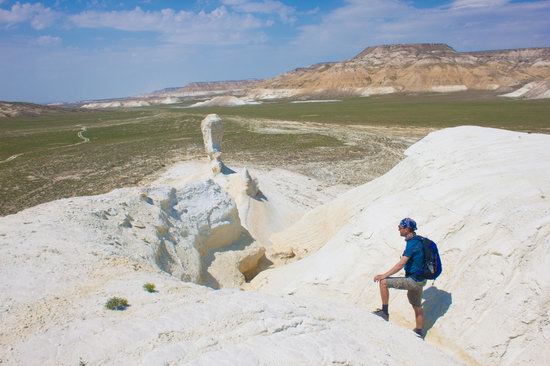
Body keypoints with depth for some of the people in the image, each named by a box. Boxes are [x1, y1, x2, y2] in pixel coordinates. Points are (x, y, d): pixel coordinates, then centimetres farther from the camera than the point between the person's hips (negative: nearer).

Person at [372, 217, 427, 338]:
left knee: (383, 282, -12)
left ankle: (384, 312, -3)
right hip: (420, 279, 10)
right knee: (417, 307, 21)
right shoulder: (418, 240, 7)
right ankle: (418, 333, 34)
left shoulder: (412, 243, -22)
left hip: (413, 280, -10)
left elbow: (401, 264, -27)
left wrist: (384, 275, -23)